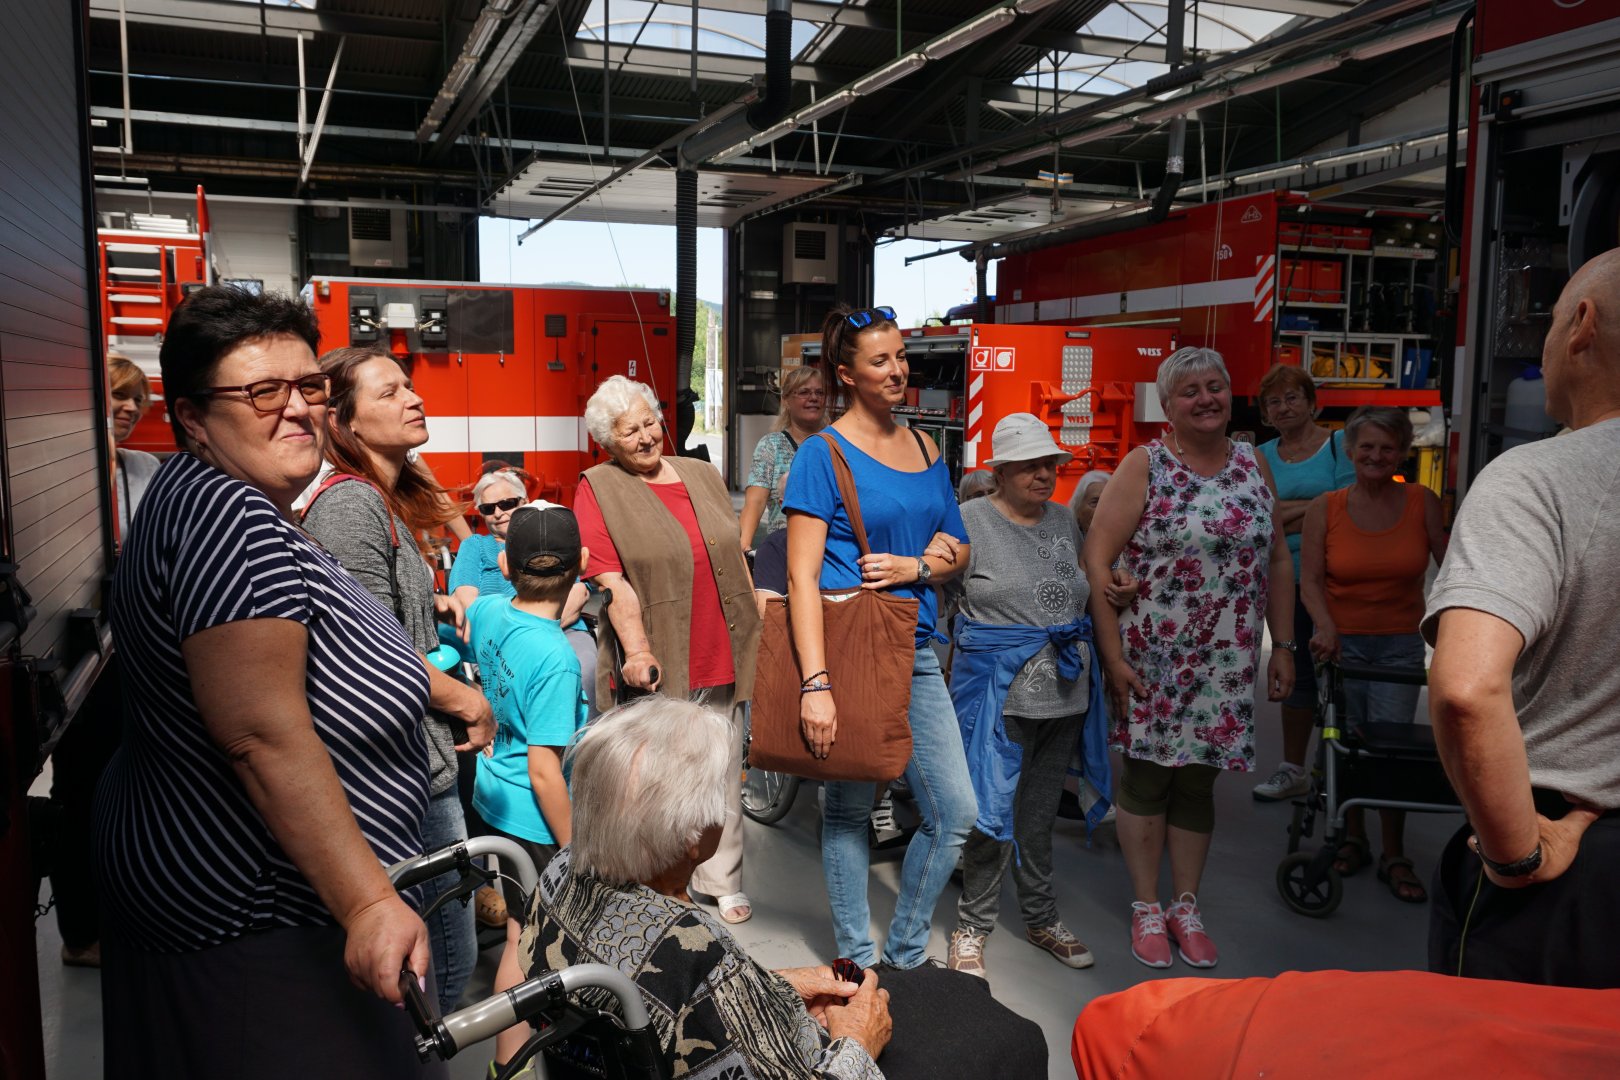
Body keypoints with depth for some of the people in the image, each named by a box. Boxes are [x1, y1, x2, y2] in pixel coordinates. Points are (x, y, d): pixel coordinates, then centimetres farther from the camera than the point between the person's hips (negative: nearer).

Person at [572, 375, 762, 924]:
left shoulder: (702, 475, 12)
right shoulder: (598, 489, -3)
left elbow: (735, 557, 18)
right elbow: (612, 580, -12)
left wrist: (756, 628, 17)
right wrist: (636, 649, -21)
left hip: (720, 657, 5)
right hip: (655, 664, -5)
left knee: (723, 774, 12)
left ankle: (721, 883, 27)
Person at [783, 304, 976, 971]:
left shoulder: (925, 448, 12)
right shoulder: (823, 453, -7)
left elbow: (959, 551, 17)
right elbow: (802, 575, -13)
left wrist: (914, 567, -6)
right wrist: (815, 682, -21)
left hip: (913, 647, 6)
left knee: (956, 814, 6)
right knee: (848, 808, 8)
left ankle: (905, 952, 26)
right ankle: (856, 961, 27)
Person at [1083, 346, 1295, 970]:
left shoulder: (1253, 464, 8)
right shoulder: (1145, 466, -7)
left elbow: (1278, 562, 14)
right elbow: (1096, 560, -12)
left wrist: (1283, 646, 10)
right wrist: (1113, 657, -16)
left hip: (1225, 662, 4)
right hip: (1150, 657, -3)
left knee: (1198, 779, 11)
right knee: (1146, 774, 5)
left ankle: (1187, 907, 27)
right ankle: (1146, 907, 22)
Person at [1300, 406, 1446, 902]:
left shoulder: (1422, 502, -1)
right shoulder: (1325, 508, -2)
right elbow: (1311, 578, -7)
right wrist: (1325, 624, -24)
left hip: (1399, 643, 0)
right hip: (1340, 641, 0)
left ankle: (1394, 856, 11)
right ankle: (1353, 838, 26)